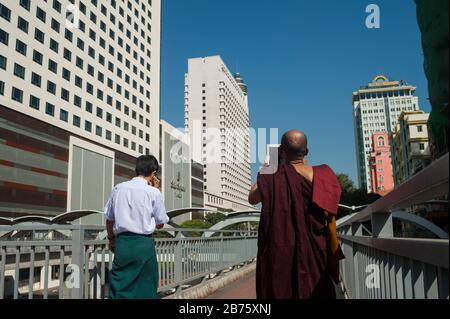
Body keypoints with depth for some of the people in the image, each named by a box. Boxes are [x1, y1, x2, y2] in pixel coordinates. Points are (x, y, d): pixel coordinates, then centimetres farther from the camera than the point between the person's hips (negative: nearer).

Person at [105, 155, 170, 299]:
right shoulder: (153, 192, -6)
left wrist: (111, 238, 30)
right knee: (146, 288, 9)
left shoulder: (118, 188, 5)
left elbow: (109, 219, 13)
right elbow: (160, 224, 4)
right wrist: (155, 190, 5)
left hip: (122, 242, 3)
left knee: (119, 287, 8)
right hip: (144, 244, -3)